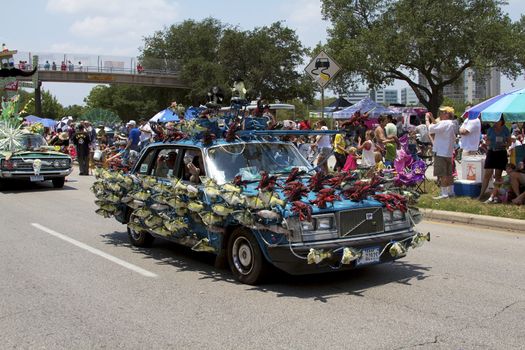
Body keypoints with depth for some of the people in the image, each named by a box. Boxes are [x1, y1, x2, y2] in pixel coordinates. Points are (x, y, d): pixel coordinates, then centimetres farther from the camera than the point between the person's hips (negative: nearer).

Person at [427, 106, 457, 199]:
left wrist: (427, 119, -6)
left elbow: (430, 128, -19)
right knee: (448, 173, 15)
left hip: (441, 153, -10)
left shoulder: (444, 123, -17)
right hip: (448, 153, 10)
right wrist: (432, 119, 19)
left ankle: (444, 193, -4)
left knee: (442, 174, -6)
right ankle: (451, 191, 22)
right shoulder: (450, 124, 15)